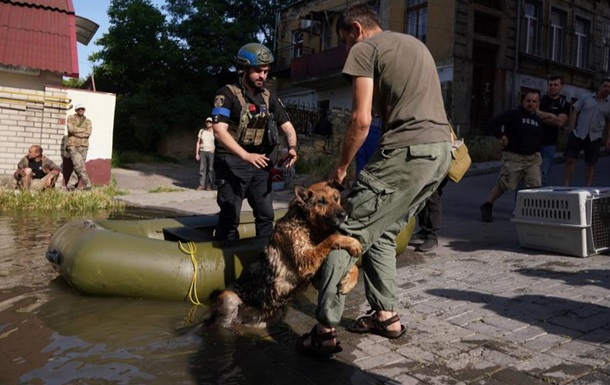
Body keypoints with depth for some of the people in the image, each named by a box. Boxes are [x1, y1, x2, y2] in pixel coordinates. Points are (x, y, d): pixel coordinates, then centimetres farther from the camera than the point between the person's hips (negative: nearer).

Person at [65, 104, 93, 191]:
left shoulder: (88, 121, 14)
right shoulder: (71, 118, 8)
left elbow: (88, 133, -2)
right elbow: (71, 129, -10)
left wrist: (76, 132, -7)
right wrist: (83, 129, -3)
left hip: (83, 146, 3)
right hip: (72, 145, -3)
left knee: (78, 167, -2)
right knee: (79, 165, -15)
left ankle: (70, 185, 5)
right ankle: (87, 184, -6)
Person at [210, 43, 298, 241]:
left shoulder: (269, 98, 9)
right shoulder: (228, 94, -8)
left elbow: (287, 126, 9)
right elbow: (219, 130, -19)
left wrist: (292, 147, -14)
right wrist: (246, 155, -31)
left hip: (259, 163, 6)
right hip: (233, 162, -5)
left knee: (266, 214, 9)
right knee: (230, 216, -4)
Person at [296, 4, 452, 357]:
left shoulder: (364, 48, 2)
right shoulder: (417, 44, 28)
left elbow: (362, 120, -7)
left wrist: (342, 166, 5)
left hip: (408, 151, -9)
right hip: (442, 149, 9)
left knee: (351, 234, -5)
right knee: (383, 232, 19)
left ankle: (326, 331, -5)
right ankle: (387, 315, 22)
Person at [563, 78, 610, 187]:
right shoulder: (586, 98, 4)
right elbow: (574, 112, 4)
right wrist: (572, 129, -4)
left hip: (594, 137, 2)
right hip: (578, 134, -2)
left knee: (591, 164, 6)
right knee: (570, 160, -6)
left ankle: (588, 188, 14)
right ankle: (566, 186, 0)